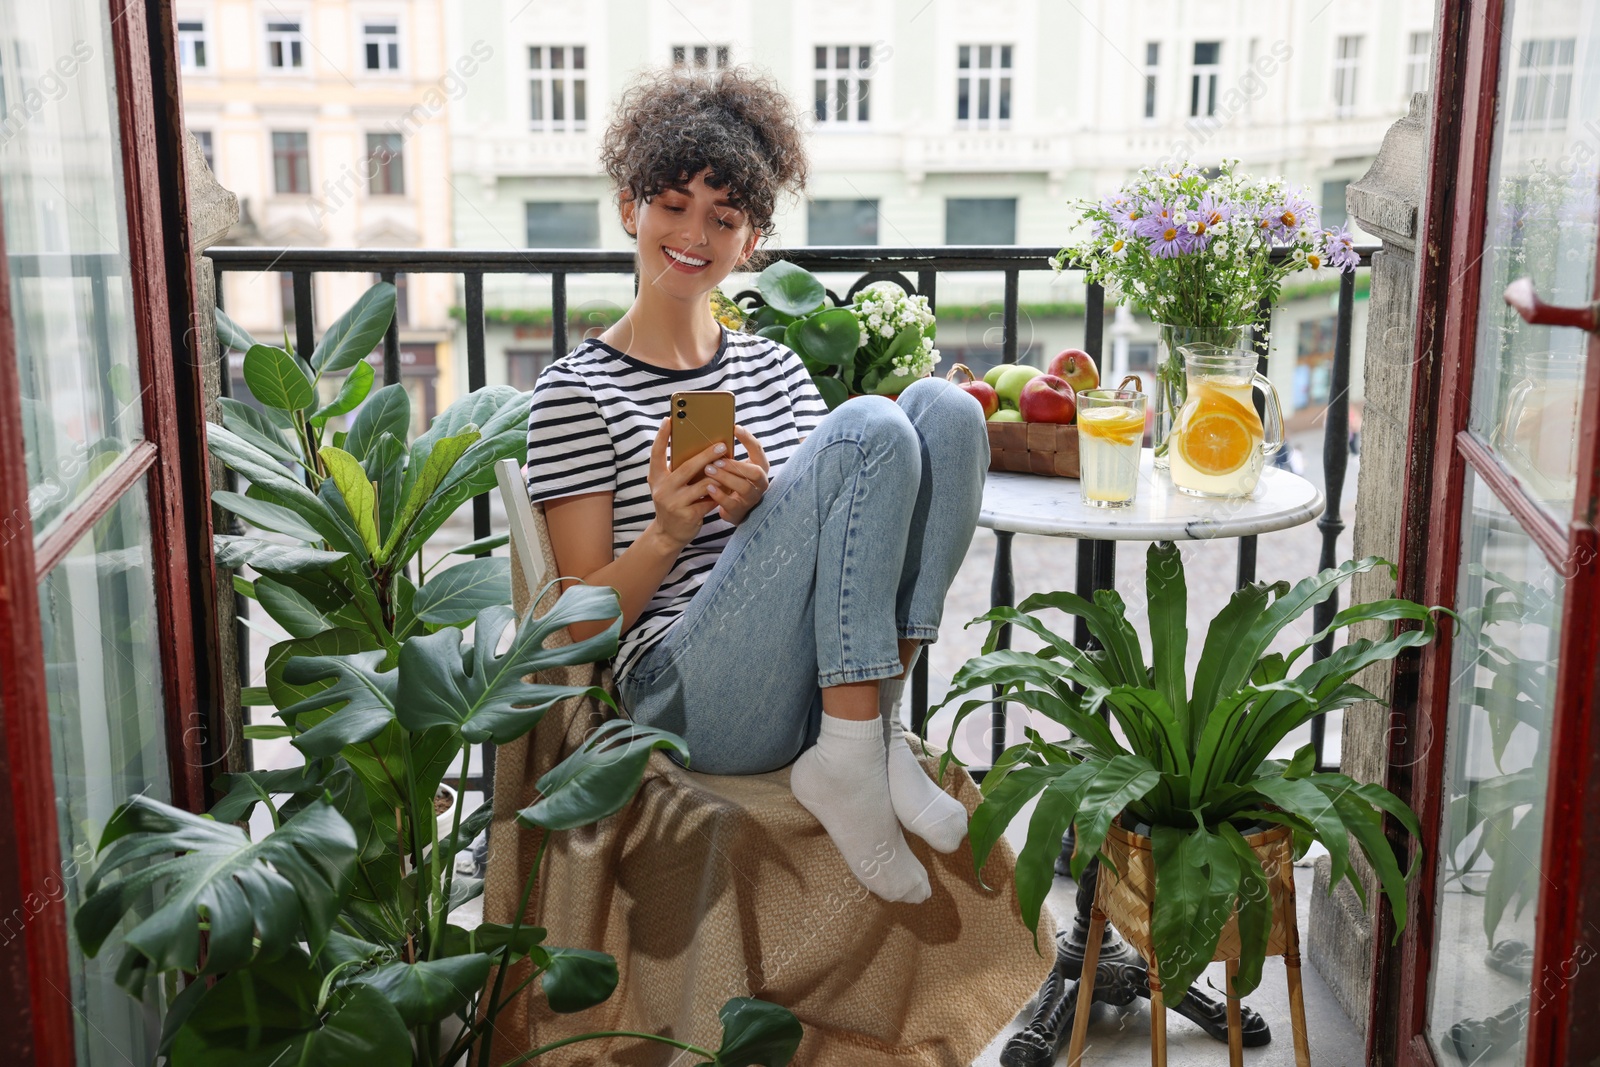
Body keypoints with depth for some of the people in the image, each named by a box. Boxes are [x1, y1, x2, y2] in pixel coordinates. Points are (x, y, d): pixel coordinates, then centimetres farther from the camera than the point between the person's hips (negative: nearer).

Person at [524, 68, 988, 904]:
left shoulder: (775, 368, 19)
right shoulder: (576, 390, 4)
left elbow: (838, 528, 12)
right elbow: (584, 624, 1)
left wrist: (765, 509, -11)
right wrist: (666, 533, -19)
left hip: (817, 683, 5)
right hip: (687, 699, -5)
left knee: (944, 407, -13)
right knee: (869, 427, -22)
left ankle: (870, 729, -18)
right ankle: (855, 757, -22)